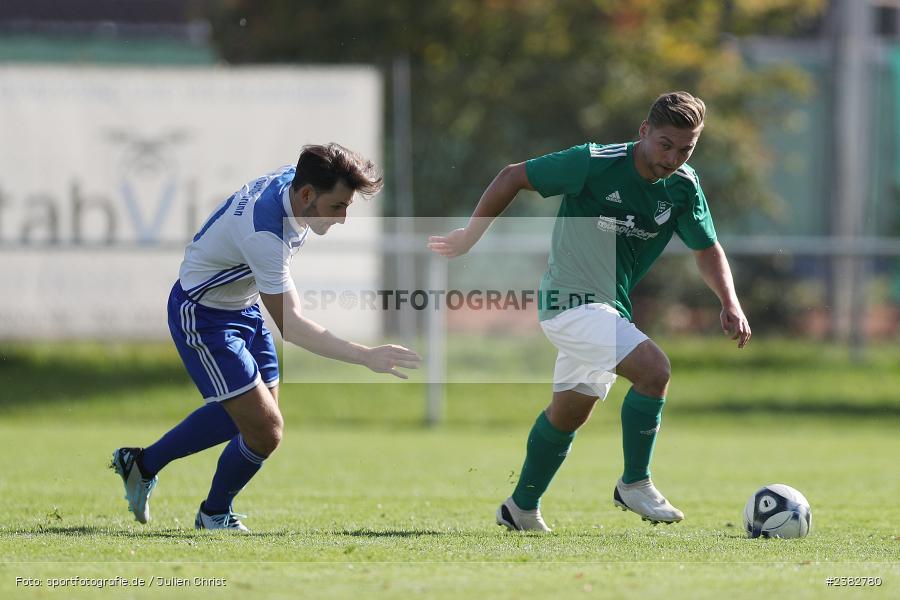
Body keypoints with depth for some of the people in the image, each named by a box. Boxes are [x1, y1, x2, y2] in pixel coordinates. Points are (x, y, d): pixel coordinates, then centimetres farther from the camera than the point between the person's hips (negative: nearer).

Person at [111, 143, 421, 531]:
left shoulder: (293, 179, -12)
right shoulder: (263, 233, -38)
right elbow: (290, 326, -37)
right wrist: (367, 357, -42)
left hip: (242, 306, 10)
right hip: (203, 317, -10)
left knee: (251, 414, 19)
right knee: (264, 430, -11)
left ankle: (143, 464, 34)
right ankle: (215, 514, 18)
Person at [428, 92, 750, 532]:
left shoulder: (683, 187, -3)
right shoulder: (596, 164, -20)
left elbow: (707, 250, 7)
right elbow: (513, 177, -10)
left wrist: (730, 305, -11)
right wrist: (469, 237, -3)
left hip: (610, 309, 8)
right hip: (570, 299, -8)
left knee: (570, 412, 19)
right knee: (654, 368, -23)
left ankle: (522, 508, 34)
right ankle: (634, 485, -11)